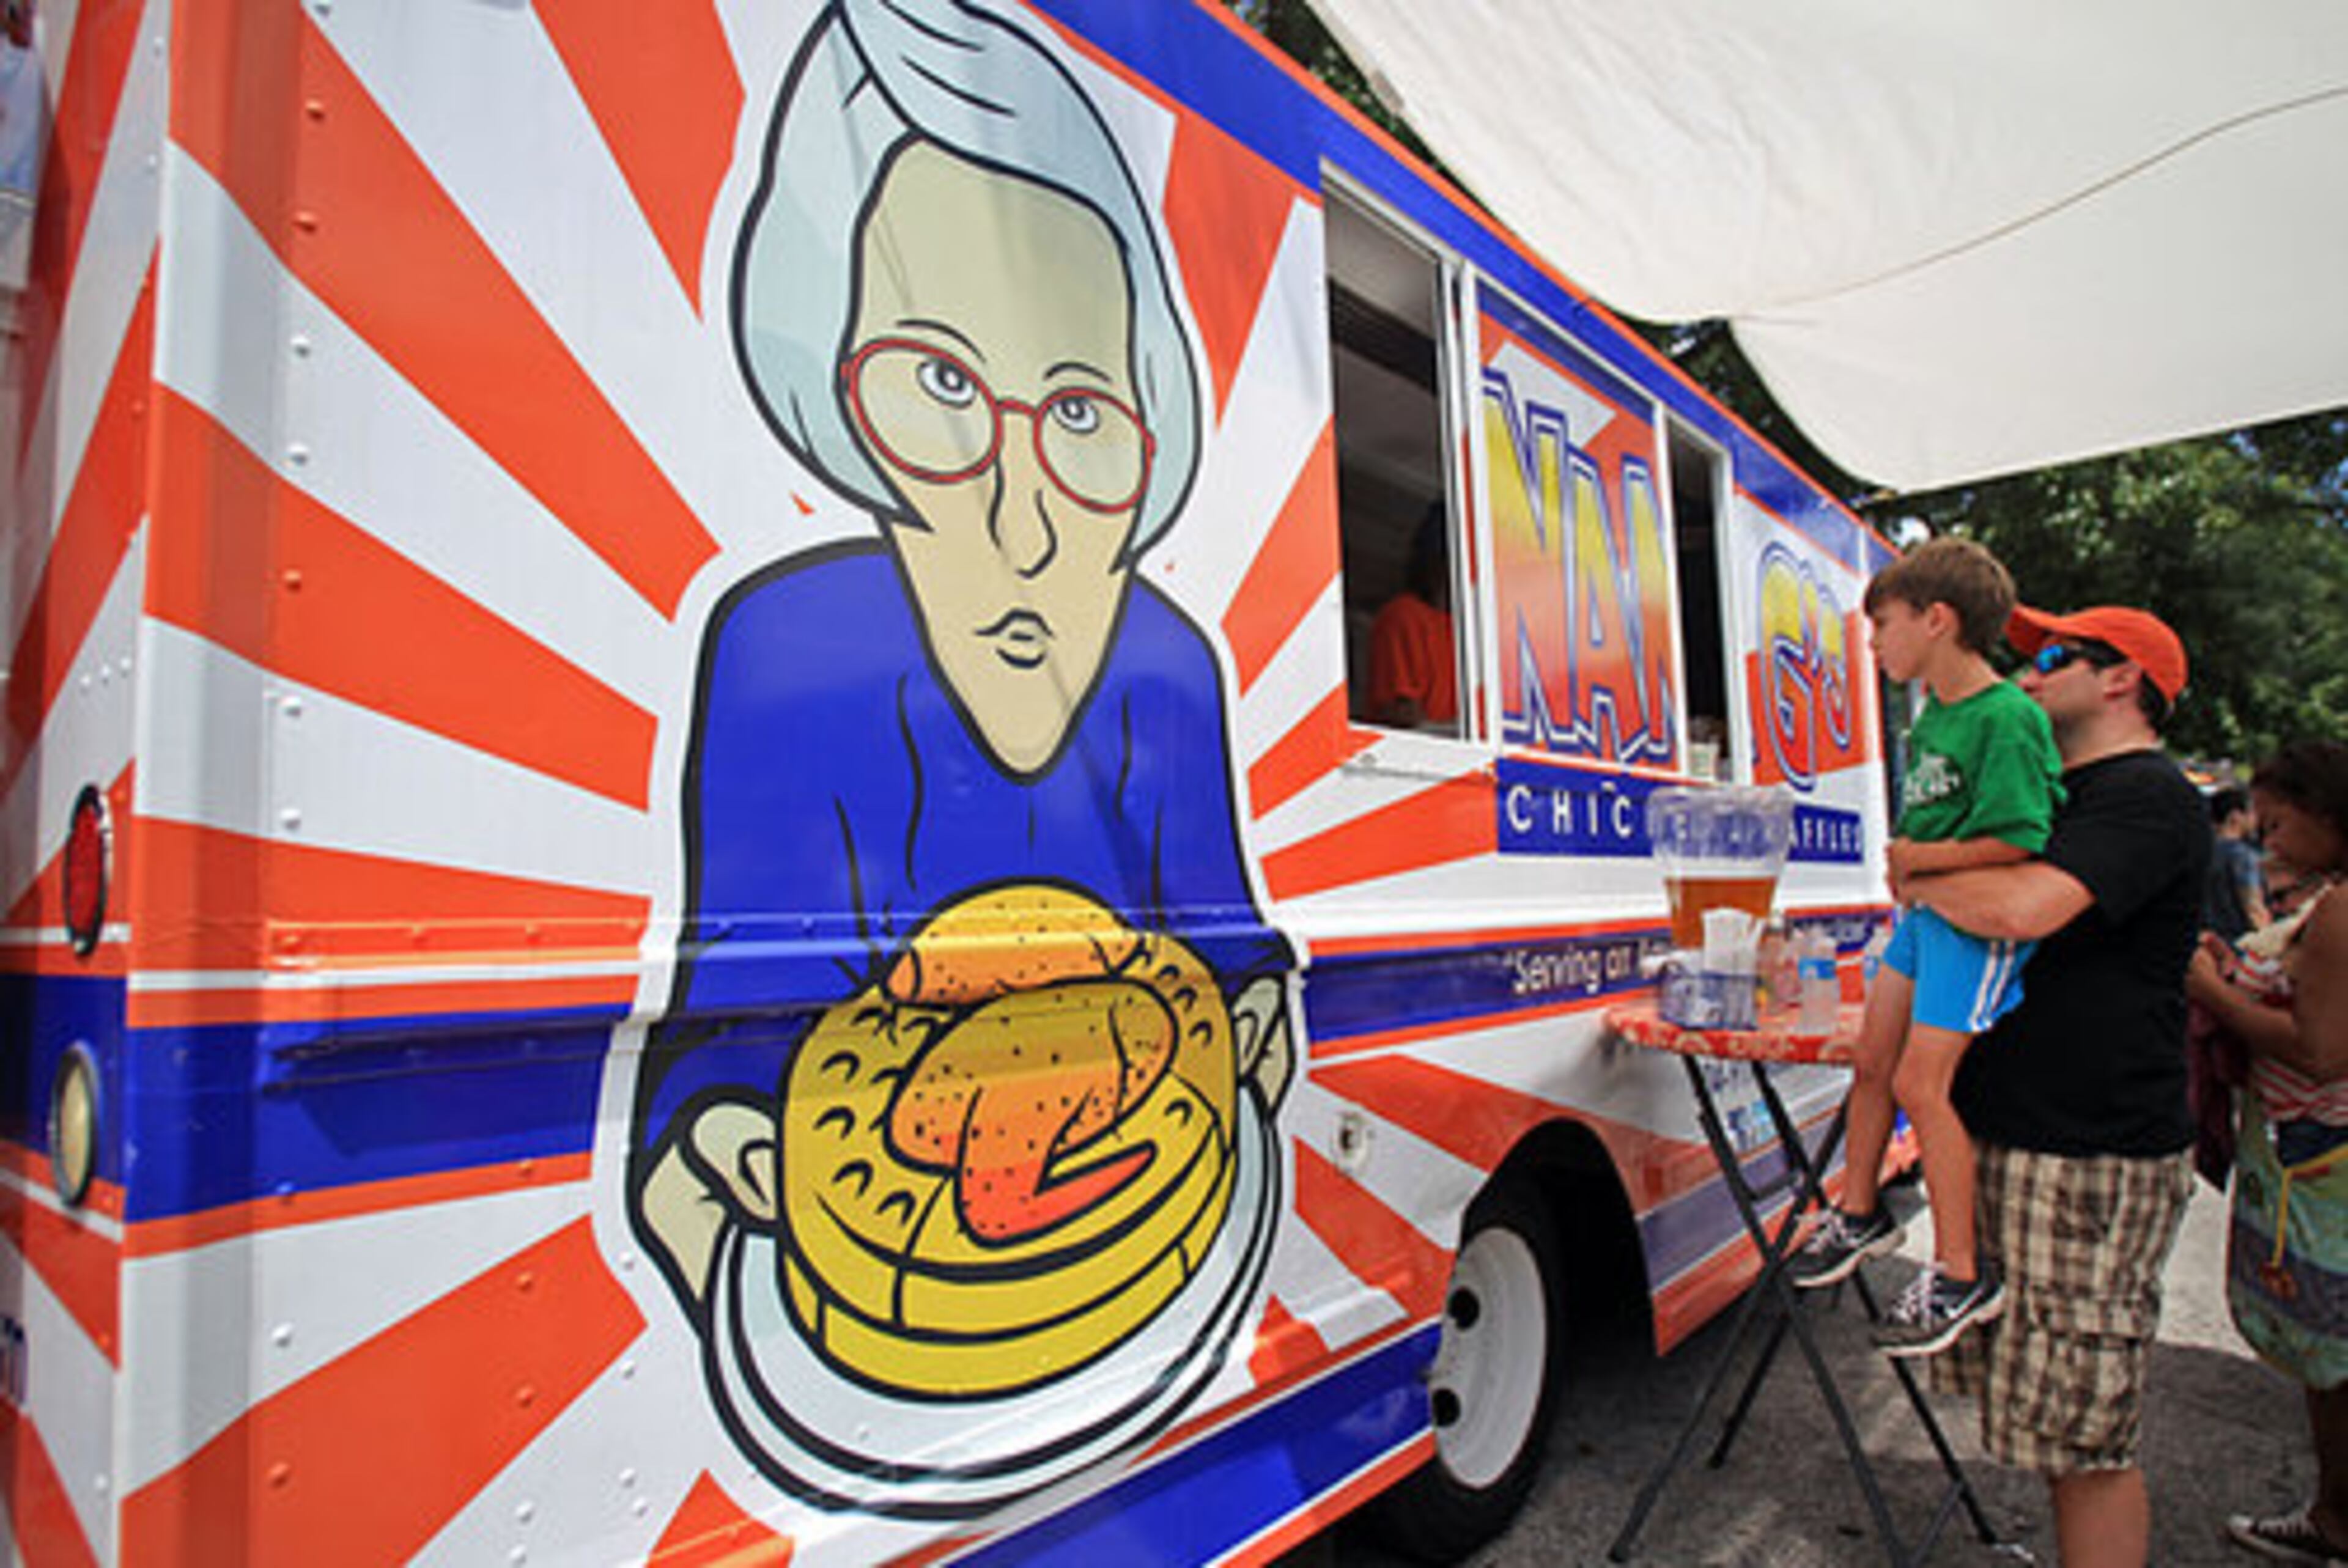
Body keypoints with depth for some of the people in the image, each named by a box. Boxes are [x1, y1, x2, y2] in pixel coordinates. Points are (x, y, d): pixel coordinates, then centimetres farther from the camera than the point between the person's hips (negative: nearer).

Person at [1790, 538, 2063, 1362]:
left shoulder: (2005, 720, -18)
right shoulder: (1933, 710, 11)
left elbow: (2017, 842, -25)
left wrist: (1920, 858, -15)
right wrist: (1910, 863, 7)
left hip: (1980, 923, -9)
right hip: (1923, 910, 9)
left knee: (1921, 1080, -9)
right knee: (1872, 1062, 14)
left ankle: (1961, 1277, 5)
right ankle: (1860, 1214, 32)